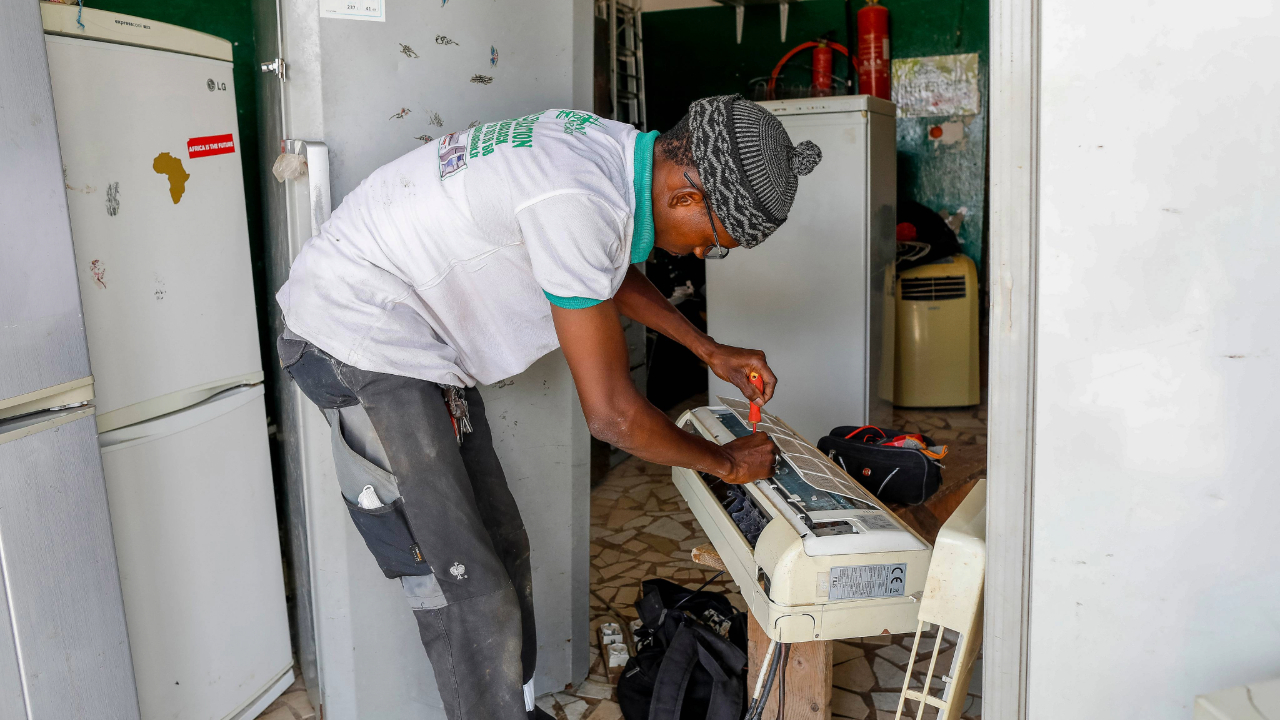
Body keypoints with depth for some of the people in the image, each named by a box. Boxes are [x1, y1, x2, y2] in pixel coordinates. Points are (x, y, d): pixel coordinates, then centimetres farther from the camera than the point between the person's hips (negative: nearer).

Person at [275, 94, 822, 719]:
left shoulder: (617, 149, -2)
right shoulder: (580, 204, -31)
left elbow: (613, 274, 21)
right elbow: (611, 413, -23)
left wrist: (710, 351, 17)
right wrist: (727, 462, -8)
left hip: (416, 336, 10)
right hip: (358, 338, -9)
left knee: (502, 549, 13)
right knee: (467, 591, -9)